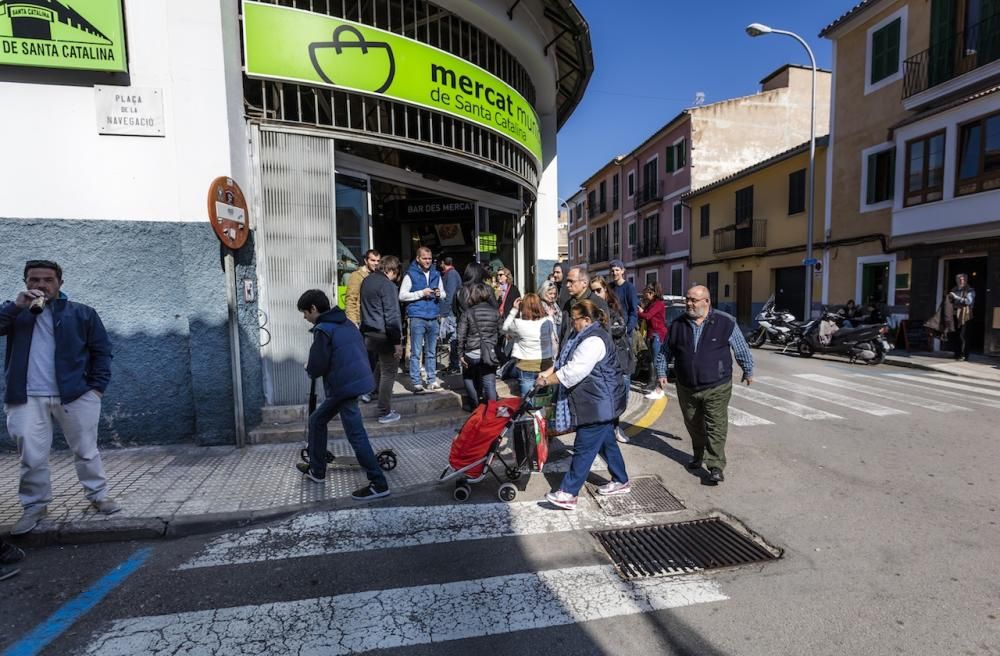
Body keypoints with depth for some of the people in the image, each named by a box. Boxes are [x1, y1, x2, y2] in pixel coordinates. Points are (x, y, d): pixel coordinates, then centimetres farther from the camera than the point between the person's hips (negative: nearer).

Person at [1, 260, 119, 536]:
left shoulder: (82, 313, 5)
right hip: (28, 398, 2)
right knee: (32, 457, 4)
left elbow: (101, 350, 3)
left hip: (75, 395, -1)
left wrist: (97, 386, -5)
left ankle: (98, 495, 19)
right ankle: (35, 505, 20)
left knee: (86, 451, 7)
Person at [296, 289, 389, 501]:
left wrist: (308, 370, 8)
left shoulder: (323, 330, -14)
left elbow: (316, 368, -16)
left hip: (344, 386, -10)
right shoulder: (346, 323, 12)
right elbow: (358, 351, 18)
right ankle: (316, 470, 36)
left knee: (356, 436, -5)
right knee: (317, 420, 23)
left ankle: (379, 484, 0)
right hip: (357, 379, 10)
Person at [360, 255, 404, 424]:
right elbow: (392, 316, -19)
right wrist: (397, 342, -17)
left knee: (381, 365, 27)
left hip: (368, 334, 8)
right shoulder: (388, 285, -17)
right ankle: (385, 413, 8)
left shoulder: (367, 281, 10)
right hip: (384, 336, -8)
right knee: (388, 373, 2)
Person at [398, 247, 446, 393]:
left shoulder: (436, 275, 13)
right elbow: (402, 295, -5)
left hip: (433, 318, 4)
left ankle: (432, 379, 21)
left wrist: (439, 295, -5)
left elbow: (444, 294, 18)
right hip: (417, 318, -4)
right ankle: (416, 382, 5)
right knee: (416, 352, -2)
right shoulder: (410, 275, -1)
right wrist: (421, 293, -13)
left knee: (431, 352, 12)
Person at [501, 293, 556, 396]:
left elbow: (504, 328, 7)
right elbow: (555, 343, 4)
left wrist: (514, 309, 5)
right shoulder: (548, 322, -6)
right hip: (546, 364, 3)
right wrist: (553, 360, 19)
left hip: (526, 366, -3)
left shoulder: (518, 323, -14)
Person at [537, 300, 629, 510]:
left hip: (598, 403, -10)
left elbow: (573, 372, -28)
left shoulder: (594, 341, -23)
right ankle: (621, 481, 37)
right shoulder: (586, 335, 11)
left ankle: (568, 493, 4)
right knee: (606, 442, 21)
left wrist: (546, 381, -18)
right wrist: (547, 372, -2)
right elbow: (565, 361, 12)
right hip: (599, 403, 11)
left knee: (584, 448, -3)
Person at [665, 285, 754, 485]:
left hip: (717, 388, -3)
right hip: (686, 388, 4)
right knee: (693, 425, 16)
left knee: (716, 427, -3)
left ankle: (716, 466, 4)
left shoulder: (726, 323, -7)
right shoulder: (678, 324, 1)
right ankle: (698, 455, 36)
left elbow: (742, 349, 5)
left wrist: (748, 371, 13)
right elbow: (667, 351, 13)